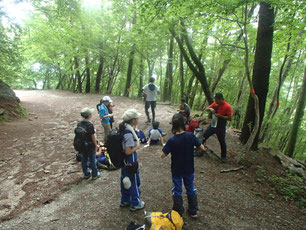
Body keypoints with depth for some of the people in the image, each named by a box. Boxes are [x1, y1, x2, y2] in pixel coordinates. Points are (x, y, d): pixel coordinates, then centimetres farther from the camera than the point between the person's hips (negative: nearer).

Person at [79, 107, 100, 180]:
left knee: (84, 159, 17)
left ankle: (86, 174, 32)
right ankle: (94, 174, 22)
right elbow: (93, 136, -19)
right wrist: (96, 146, -9)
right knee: (92, 160, 8)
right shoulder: (90, 125, -23)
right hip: (90, 145, -6)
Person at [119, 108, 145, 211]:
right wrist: (137, 146, -13)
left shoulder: (123, 128, 0)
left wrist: (135, 143, 10)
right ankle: (135, 204, 29)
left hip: (124, 160, 9)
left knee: (125, 180, 23)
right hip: (130, 162, -9)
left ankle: (125, 200, 42)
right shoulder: (129, 134, -29)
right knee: (134, 182, 10)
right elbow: (128, 151, -27)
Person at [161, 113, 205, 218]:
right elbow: (202, 148, -6)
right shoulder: (191, 136, -18)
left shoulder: (171, 140, -24)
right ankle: (193, 211, 37)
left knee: (177, 191, 17)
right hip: (189, 169, 3)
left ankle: (179, 214, 31)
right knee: (190, 189, 22)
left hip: (176, 170, -2)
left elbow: (163, 155, -19)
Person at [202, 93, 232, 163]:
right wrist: (210, 109, -17)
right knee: (203, 136, 3)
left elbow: (229, 118, -17)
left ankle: (223, 157, 24)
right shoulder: (215, 103, 0)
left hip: (221, 127, -5)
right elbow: (206, 108, 5)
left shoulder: (227, 106, -16)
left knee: (222, 142, 7)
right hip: (213, 125, 5)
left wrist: (220, 115, -24)